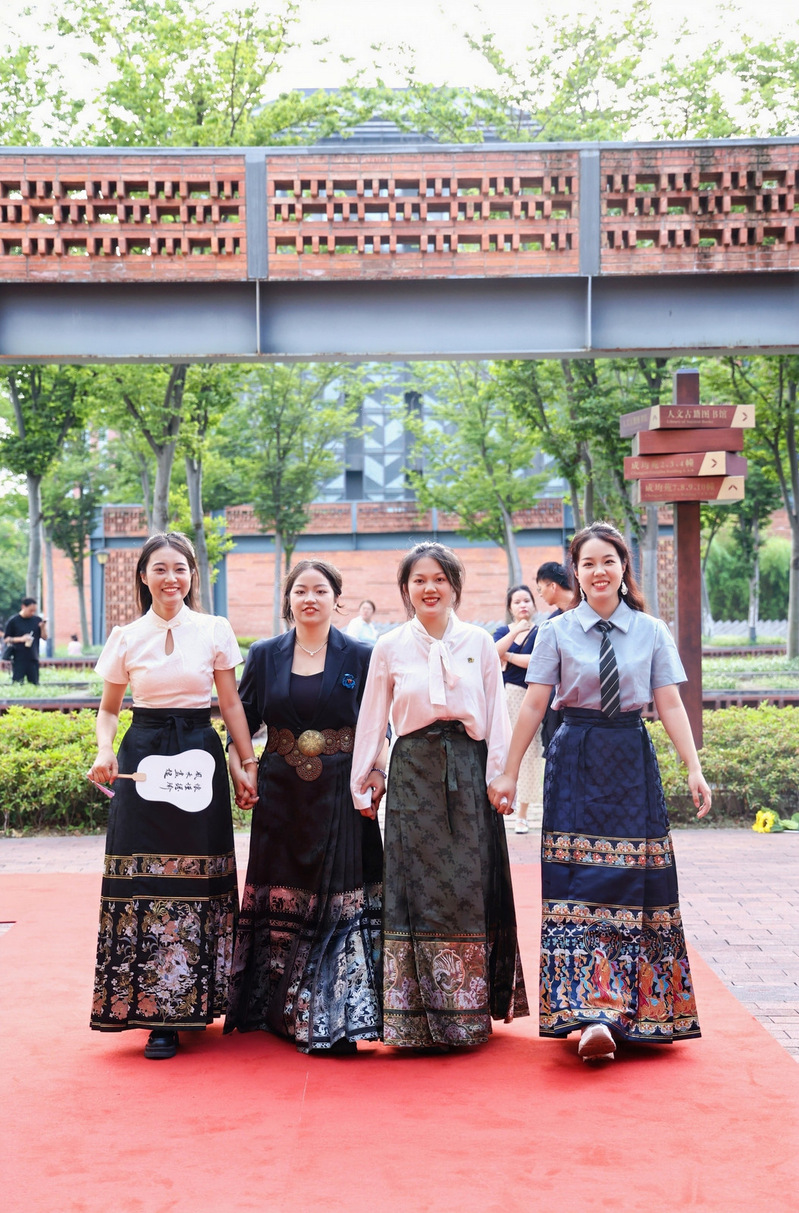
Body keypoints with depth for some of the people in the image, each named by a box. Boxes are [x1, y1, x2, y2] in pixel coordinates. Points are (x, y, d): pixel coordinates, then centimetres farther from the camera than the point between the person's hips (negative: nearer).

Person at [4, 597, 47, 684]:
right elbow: (6, 639, -1)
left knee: (34, 684, 3)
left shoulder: (37, 620, 6)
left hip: (33, 659, 3)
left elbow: (44, 637, 8)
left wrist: (43, 627, -11)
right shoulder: (13, 621, -2)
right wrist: (20, 639, -16)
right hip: (18, 660, -3)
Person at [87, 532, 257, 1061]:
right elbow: (109, 708, 12)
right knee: (144, 880, -4)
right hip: (143, 760, 0)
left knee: (196, 882, 0)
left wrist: (249, 764, 2)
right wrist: (105, 750, -6)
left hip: (199, 760, 0)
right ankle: (158, 1013, 2)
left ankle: (189, 1002, 13)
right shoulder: (127, 638, 6)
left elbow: (231, 705, 7)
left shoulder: (214, 631, 3)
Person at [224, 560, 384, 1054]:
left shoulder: (359, 657, 2)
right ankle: (283, 1012, 18)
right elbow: (241, 727, 10)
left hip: (340, 797, -2)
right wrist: (238, 773, -4)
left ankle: (332, 1017, 0)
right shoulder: (265, 656, 7)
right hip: (282, 797, 2)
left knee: (341, 901, -5)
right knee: (279, 901, 6)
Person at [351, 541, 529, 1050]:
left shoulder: (480, 643, 6)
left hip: (468, 773, 1)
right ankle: (419, 1016, 5)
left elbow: (497, 716, 6)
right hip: (414, 774, 0)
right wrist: (364, 781, 7)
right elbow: (372, 721, 9)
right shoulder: (390, 648, 5)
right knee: (417, 890, -1)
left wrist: (500, 777, -2)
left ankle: (469, 1008, 10)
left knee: (471, 890, 1)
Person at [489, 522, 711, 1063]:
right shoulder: (557, 632, 1)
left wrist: (694, 769, -7)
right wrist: (509, 773, 0)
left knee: (639, 886, 2)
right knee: (580, 885, -9)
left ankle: (637, 1008, 13)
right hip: (576, 763, -2)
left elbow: (670, 704, 2)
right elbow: (534, 704, 1)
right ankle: (593, 1016, -15)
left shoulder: (652, 632, 5)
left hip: (633, 764, 2)